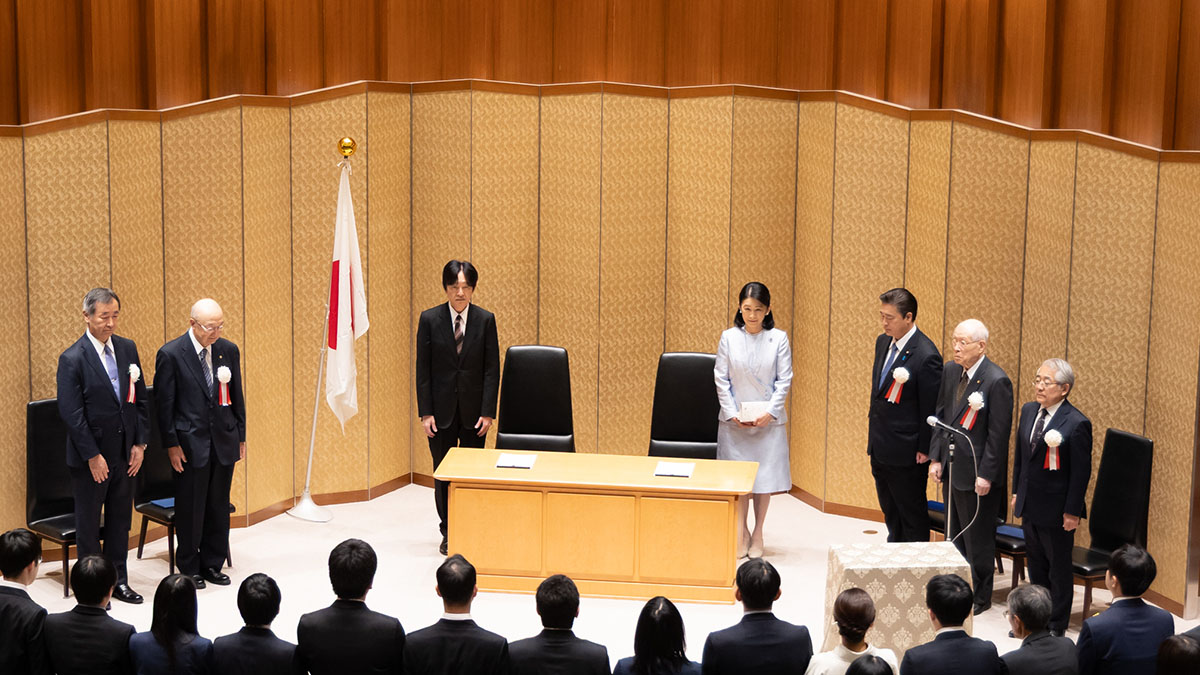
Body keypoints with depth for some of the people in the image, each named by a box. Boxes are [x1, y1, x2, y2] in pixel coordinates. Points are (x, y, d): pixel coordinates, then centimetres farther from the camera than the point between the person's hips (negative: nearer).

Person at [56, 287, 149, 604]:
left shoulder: (127, 349, 5)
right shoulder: (72, 359, -13)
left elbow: (140, 399, 9)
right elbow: (71, 413, -14)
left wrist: (139, 444, 2)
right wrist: (93, 456, -15)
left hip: (125, 453, 5)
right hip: (90, 456, -5)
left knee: (120, 521, 14)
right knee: (88, 523, 7)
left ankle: (118, 581, 25)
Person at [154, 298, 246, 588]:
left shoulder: (229, 350, 4)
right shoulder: (170, 354, -10)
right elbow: (164, 403, -7)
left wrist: (241, 437, 10)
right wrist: (171, 445, -9)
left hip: (224, 442, 4)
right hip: (190, 444, -4)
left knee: (219, 507, 11)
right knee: (190, 509, 5)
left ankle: (213, 564, 24)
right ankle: (190, 568, 18)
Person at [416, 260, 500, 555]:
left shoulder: (485, 320, -1)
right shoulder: (430, 319, -2)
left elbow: (492, 368, -1)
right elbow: (423, 368, -1)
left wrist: (488, 412, -7)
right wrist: (425, 412, -6)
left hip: (473, 410, 0)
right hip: (441, 409, 0)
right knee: (442, 473, 6)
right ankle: (448, 534, 16)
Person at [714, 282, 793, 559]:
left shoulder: (778, 339, -2)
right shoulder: (729, 337, 0)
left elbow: (784, 380, -2)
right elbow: (721, 379, 1)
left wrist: (770, 413, -11)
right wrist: (732, 413, -7)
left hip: (768, 419, 0)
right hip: (735, 420, 0)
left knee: (765, 476, 3)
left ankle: (758, 534, 16)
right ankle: (741, 533, 15)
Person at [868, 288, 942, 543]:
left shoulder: (926, 356, -21)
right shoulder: (883, 342, 5)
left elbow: (930, 408, -16)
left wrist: (924, 449, -13)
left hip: (906, 453, -8)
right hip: (879, 448, 8)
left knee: (912, 516, 4)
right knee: (890, 513, 18)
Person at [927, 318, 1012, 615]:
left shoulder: (997, 381, -19)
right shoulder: (950, 371, 4)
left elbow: (999, 433, -18)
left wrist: (986, 475, -18)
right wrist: (935, 457, 7)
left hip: (977, 472, -8)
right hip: (953, 467, 8)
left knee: (978, 539, 5)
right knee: (954, 534, 18)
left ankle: (979, 598, 18)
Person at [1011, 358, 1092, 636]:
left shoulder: (1077, 424, -17)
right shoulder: (1028, 411, 4)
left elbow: (1081, 472, -15)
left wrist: (1072, 511, -15)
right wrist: (1017, 492, 14)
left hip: (1056, 510, -7)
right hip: (1029, 506, 7)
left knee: (1059, 568, 7)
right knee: (1036, 565, 19)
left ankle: (1056, 626, 19)